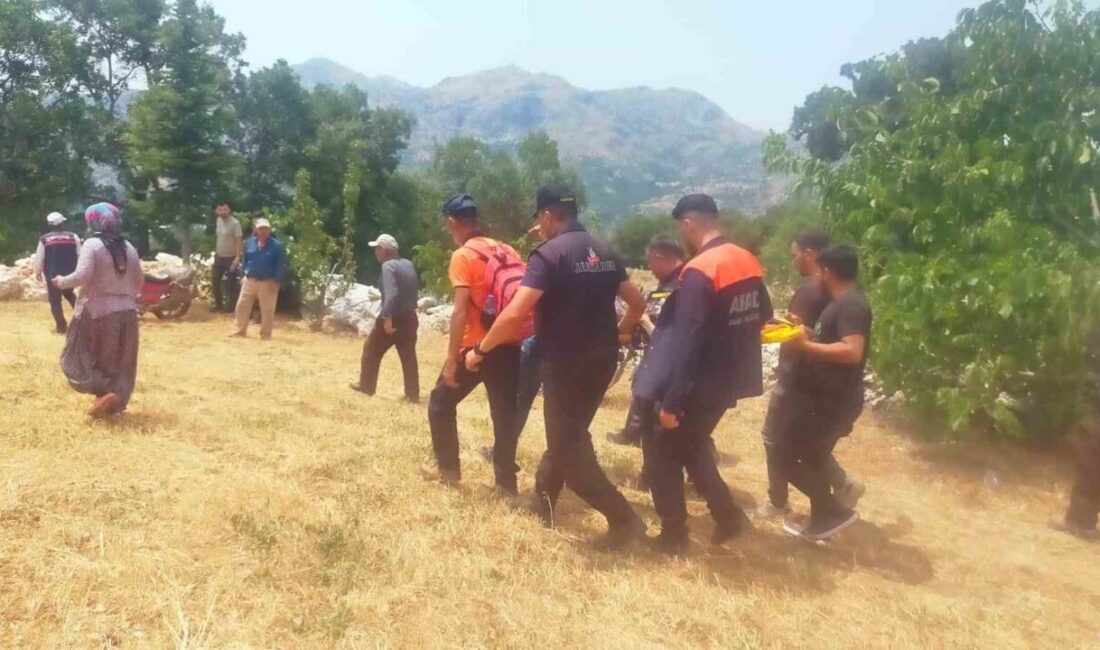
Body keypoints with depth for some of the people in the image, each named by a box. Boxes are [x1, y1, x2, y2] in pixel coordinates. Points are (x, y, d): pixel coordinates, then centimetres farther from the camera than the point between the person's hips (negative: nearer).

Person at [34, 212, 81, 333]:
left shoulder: (44, 239, -6)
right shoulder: (73, 236, -3)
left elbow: (39, 258, -3)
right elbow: (80, 255, 1)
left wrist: (38, 272, 13)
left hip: (53, 275, -3)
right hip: (70, 274, 3)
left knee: (55, 300, 7)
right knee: (69, 294, 25)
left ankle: (61, 326, 8)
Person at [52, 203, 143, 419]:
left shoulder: (92, 244, -10)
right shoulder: (128, 247, 8)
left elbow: (82, 276, -19)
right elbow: (139, 281, 13)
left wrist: (61, 282, -1)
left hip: (98, 310, -5)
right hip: (126, 311, 5)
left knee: (84, 356, 7)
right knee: (120, 360, 12)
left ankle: (105, 391, -12)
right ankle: (116, 401, 15)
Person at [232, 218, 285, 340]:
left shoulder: (277, 245, -10)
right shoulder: (249, 242, 4)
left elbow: (281, 265, -10)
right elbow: (245, 260, 15)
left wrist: (276, 282, -15)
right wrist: (244, 274, 9)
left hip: (267, 283, -4)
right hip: (249, 280, 4)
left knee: (267, 310, 2)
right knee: (242, 306, 10)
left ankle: (265, 334, 14)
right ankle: (241, 330, 26)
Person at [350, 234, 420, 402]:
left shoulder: (388, 266, -15)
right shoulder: (408, 264, 8)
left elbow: (391, 293, -27)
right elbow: (415, 288, 16)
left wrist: (388, 318, -28)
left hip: (392, 318, -7)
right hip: (409, 317, 7)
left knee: (371, 350, 13)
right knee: (408, 356, 9)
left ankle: (366, 386, 23)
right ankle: (413, 394, 9)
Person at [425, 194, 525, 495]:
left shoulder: (462, 256, -8)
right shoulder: (507, 250, 10)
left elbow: (461, 311, -16)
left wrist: (451, 359, -14)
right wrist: (519, 335, 16)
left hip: (477, 347, -5)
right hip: (510, 345, 5)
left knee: (441, 401, 15)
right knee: (505, 413, 10)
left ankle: (448, 468, 22)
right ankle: (506, 481, 13)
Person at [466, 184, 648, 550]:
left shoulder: (549, 254, -15)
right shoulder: (604, 253, 9)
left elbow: (514, 314, -23)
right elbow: (638, 303, 14)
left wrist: (480, 350, -10)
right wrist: (617, 334, 30)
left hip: (568, 363, -8)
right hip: (602, 360, 8)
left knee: (568, 449, 3)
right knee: (569, 434, 22)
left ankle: (624, 519, 1)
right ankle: (543, 501, 36)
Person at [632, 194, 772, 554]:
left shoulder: (698, 271, -22)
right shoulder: (748, 262, 3)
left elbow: (686, 342, -24)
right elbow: (762, 315, 17)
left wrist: (671, 402, -21)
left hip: (697, 385, -8)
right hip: (727, 381, 8)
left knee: (661, 450, 10)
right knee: (692, 446, 25)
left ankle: (674, 536, 18)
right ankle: (728, 516, 25)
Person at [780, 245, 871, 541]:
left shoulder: (851, 305, -19)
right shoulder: (843, 303, 13)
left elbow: (852, 351, -30)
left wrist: (806, 346, -24)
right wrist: (807, 333, 12)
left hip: (836, 401, -10)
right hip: (829, 398, 10)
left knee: (787, 456, -6)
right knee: (813, 458, 19)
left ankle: (836, 511, 3)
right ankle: (821, 521, 30)